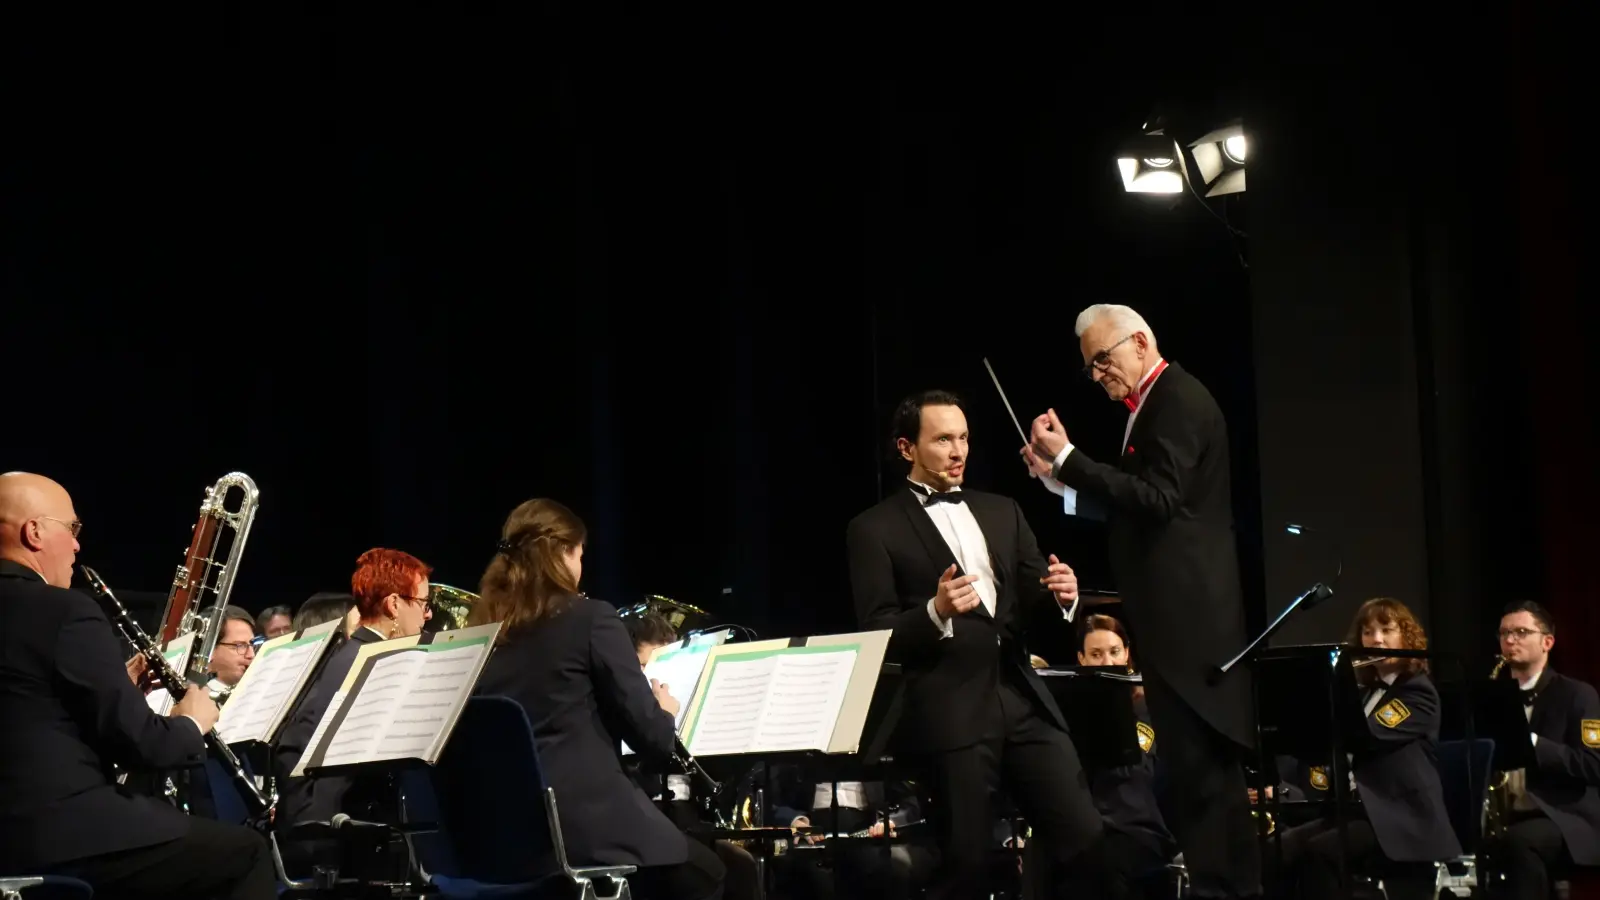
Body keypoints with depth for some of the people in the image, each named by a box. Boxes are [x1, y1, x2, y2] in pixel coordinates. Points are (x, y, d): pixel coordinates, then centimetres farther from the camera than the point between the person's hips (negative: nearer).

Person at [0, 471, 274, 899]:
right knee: (246, 851, 8)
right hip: (66, 839, -9)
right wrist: (191, 724, 7)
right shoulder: (66, 611, -13)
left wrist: (119, 686, 17)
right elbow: (140, 742, -13)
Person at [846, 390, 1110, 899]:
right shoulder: (874, 530, 2)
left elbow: (1038, 604, 16)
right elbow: (877, 637, -4)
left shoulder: (1002, 513, 19)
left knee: (1088, 839, -2)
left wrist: (1061, 594, -7)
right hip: (949, 713, -4)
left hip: (1022, 699, 4)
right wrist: (935, 612, -22)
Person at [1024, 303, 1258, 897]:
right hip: (1175, 614, 11)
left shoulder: (1178, 400, -11)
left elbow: (1156, 498, -22)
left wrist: (1069, 458, -20)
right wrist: (1059, 473, 6)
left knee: (1201, 765, -8)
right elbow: (1128, 506, 18)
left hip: (1187, 614, -11)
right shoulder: (1157, 404, 19)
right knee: (1198, 764, 13)